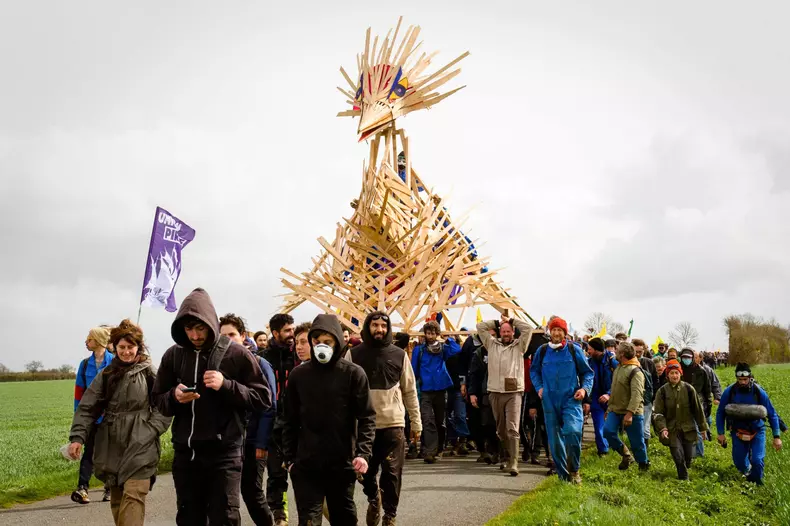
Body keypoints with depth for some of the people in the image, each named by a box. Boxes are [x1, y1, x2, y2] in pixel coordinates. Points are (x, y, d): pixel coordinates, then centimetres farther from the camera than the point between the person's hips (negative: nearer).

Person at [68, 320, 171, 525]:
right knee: (116, 498, 12)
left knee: (133, 496, -13)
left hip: (140, 447, -4)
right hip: (111, 447, 5)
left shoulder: (149, 372, -2)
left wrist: (150, 431, -15)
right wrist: (77, 436, -4)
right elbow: (87, 407, 7)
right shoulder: (106, 374, 9)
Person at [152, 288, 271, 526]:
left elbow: (264, 398, -6)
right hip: (185, 454, 4)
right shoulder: (173, 355, 5)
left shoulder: (236, 354, -6)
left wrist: (226, 385, -19)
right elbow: (158, 401, 12)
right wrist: (174, 396, -11)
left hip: (224, 455, -4)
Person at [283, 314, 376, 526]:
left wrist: (363, 452, -16)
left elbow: (367, 417, -5)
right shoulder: (298, 374, 3)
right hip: (306, 465, 1)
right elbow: (290, 420, 8)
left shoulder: (353, 373, -4)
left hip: (343, 464, -1)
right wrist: (289, 457, 4)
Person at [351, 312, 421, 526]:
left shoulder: (399, 355, 3)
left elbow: (410, 391, 7)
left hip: (393, 423, 0)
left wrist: (416, 422, 6)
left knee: (392, 473, 2)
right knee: (366, 471, 9)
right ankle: (373, 499, 38)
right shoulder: (354, 354, 1)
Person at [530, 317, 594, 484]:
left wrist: (584, 388, -6)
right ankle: (563, 476, 20)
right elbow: (534, 371, 20)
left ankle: (574, 470, -3)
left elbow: (587, 372, 9)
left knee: (573, 431, -24)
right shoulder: (542, 351, 6)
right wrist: (539, 387, 5)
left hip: (571, 400, -3)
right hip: (550, 402, 3)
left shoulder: (574, 350, 0)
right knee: (555, 440, 6)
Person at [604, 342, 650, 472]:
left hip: (632, 413, -7)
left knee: (637, 441, 1)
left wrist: (630, 413, -32)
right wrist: (610, 406, 22)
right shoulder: (618, 367, 13)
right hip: (615, 410, 7)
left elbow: (636, 394, -25)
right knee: (608, 431, -15)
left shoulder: (635, 371, -15)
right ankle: (626, 455, 3)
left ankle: (643, 465, 24)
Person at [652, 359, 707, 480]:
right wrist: (662, 428, -18)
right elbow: (658, 412, -6)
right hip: (672, 430, -1)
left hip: (688, 428, 1)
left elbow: (697, 409, 4)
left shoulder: (688, 389, -4)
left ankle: (685, 467, 42)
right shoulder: (662, 391, -6)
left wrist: (703, 427, 7)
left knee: (689, 456, 7)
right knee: (678, 456, -8)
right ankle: (684, 478, 14)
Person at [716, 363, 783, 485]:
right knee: (739, 462, 7)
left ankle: (756, 484, 13)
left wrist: (777, 436, -11)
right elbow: (720, 413, -3)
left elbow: (772, 414, -8)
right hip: (738, 431, 1)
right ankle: (747, 472, 43)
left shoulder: (759, 392, -17)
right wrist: (720, 433, -6)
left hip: (757, 431, -1)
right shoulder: (729, 392, -15)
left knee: (757, 460, -15)